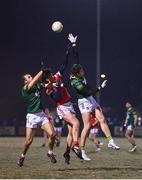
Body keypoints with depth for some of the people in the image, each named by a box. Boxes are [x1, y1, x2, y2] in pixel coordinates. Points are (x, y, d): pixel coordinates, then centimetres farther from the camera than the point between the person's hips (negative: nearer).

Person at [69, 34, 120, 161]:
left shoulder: (78, 75, -2)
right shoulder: (76, 82, -23)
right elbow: (89, 92, -24)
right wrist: (100, 87, -21)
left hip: (91, 99, 9)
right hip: (84, 101, -9)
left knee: (102, 119, 0)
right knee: (87, 126, -10)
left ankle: (111, 141, -1)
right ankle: (82, 151, -6)